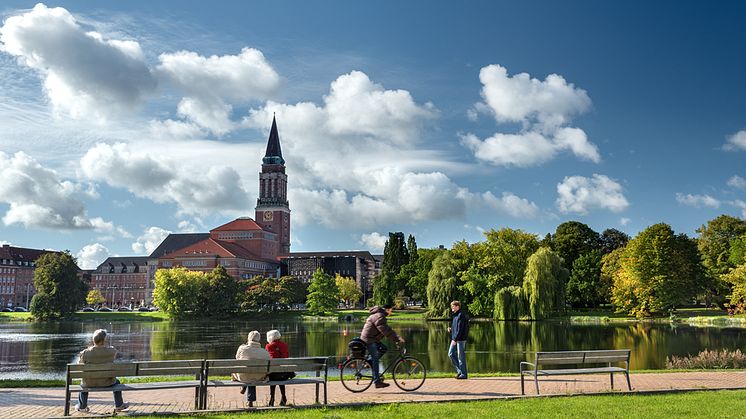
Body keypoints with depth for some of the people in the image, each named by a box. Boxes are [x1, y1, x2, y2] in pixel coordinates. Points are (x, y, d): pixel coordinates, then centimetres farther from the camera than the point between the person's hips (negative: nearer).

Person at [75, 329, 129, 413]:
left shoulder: (85, 353, -20)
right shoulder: (111, 351, -18)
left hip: (90, 383, 0)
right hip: (107, 383, 0)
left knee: (83, 384, 37)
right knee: (116, 382, 35)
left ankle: (82, 406, 50)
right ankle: (119, 405, 41)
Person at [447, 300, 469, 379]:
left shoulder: (461, 315, -15)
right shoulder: (455, 315, 15)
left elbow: (460, 329, -20)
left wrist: (455, 339, -21)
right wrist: (451, 329, 5)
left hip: (460, 339, -10)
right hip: (454, 339, 10)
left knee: (461, 356, -2)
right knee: (451, 354, 8)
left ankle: (463, 374, 7)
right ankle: (459, 370, 16)